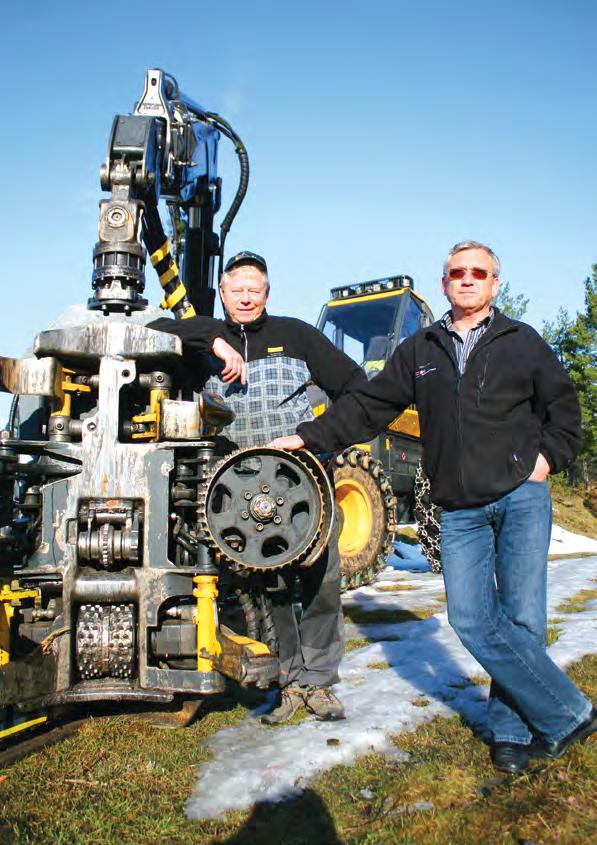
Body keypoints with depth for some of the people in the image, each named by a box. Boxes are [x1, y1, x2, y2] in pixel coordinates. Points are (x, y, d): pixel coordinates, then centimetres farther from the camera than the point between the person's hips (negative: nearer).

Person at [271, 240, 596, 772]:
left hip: (521, 496, -1)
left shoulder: (522, 343, 10)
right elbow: (368, 407, 12)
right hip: (460, 510, 2)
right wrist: (307, 437, 5)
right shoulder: (420, 350, 14)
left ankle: (513, 728, 18)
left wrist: (549, 456, -1)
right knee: (472, 619, -6)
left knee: (522, 617, -1)